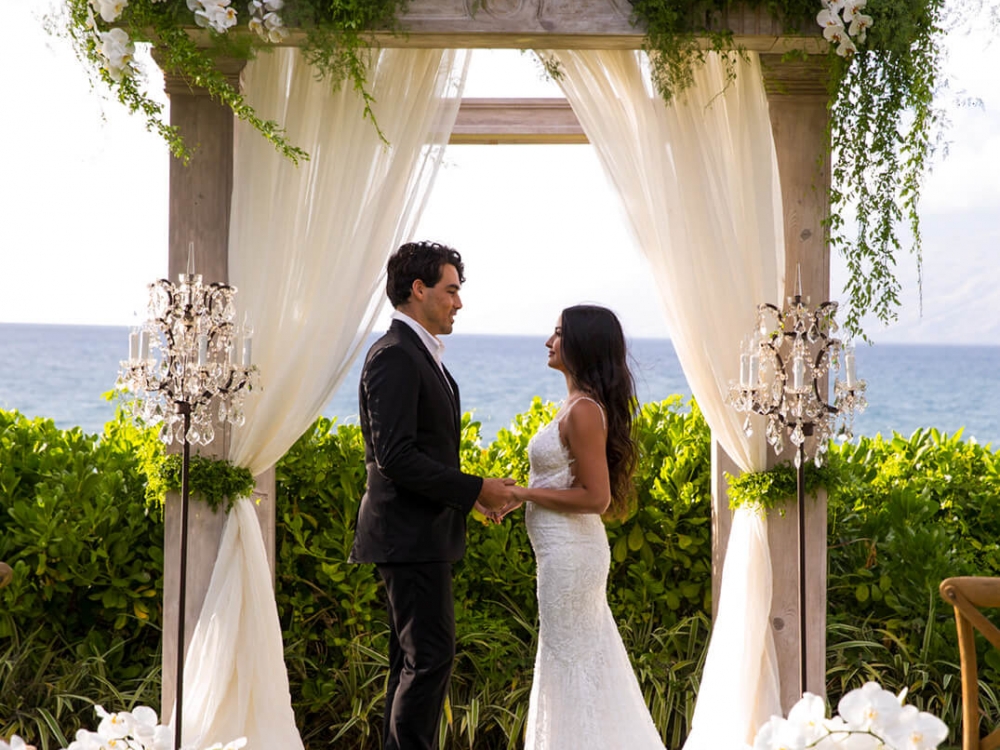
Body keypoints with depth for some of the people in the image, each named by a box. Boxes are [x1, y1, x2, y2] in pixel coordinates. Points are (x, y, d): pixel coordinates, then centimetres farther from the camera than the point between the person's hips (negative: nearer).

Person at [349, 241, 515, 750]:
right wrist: (473, 489, -17)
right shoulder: (394, 356, -15)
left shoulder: (420, 355, 17)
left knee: (414, 660, 12)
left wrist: (469, 491, 10)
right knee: (430, 656, -10)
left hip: (424, 535, 10)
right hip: (411, 536, -10)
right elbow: (396, 458, -22)